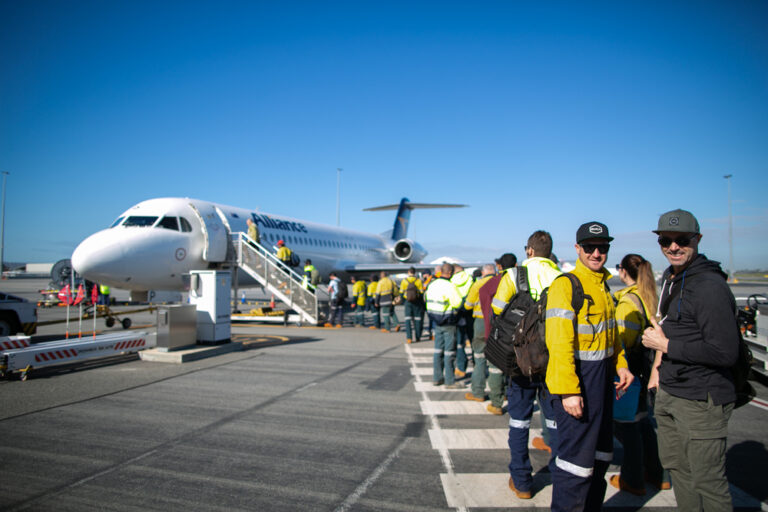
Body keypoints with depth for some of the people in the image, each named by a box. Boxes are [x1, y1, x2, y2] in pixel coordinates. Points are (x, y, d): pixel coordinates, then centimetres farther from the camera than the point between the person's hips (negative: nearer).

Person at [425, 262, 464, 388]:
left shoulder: (432, 284, 6)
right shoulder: (449, 286, -18)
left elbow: (426, 299, 14)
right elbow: (458, 303, -21)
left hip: (437, 322, 8)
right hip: (448, 322, -7)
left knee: (438, 349, 15)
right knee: (449, 352, 0)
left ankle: (437, 378, 23)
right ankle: (450, 381, 5)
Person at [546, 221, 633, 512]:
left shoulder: (603, 284, 14)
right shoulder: (566, 284, -16)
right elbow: (559, 342, -22)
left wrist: (620, 365, 12)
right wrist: (569, 390, -25)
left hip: (602, 379, 9)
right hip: (576, 382, -9)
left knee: (600, 454, 20)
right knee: (577, 458, -4)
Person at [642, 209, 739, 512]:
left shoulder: (710, 286, -19)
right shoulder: (670, 278, 11)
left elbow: (725, 353, -24)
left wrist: (666, 345, -18)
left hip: (702, 400, -9)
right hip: (668, 393, 9)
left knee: (707, 481, 1)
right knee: (675, 465, 21)